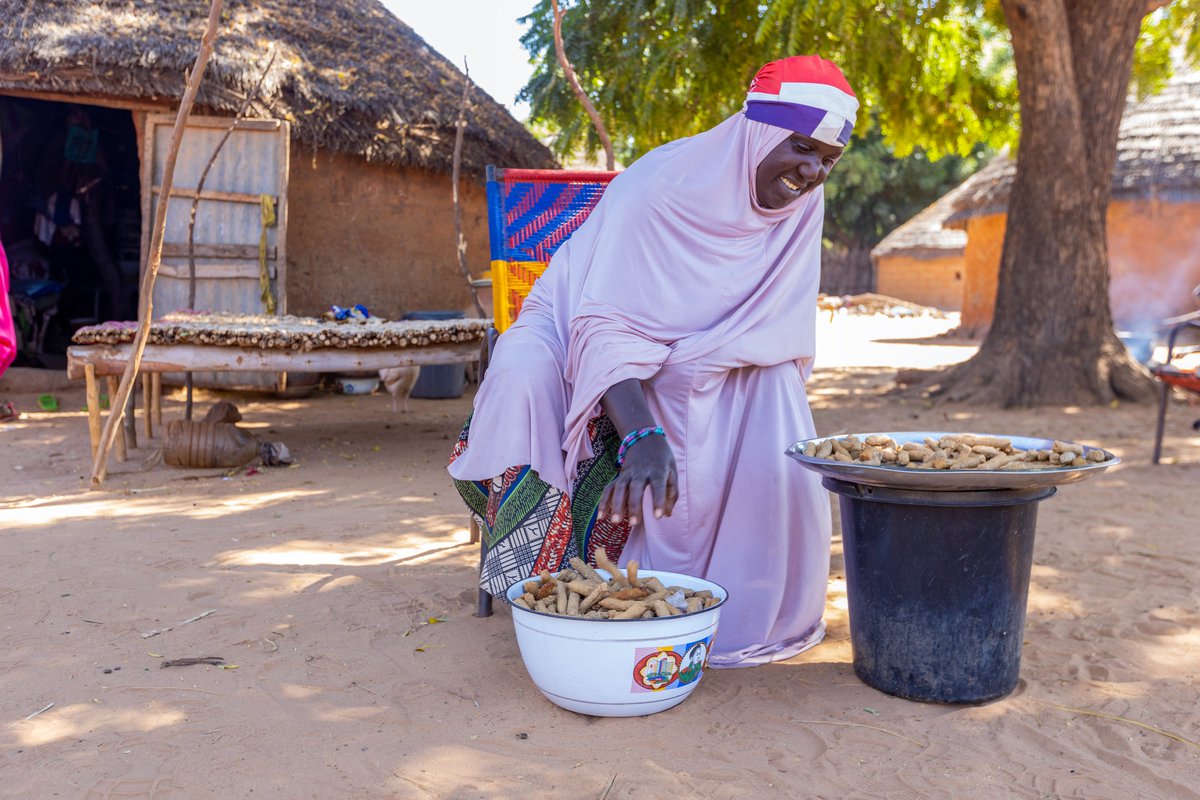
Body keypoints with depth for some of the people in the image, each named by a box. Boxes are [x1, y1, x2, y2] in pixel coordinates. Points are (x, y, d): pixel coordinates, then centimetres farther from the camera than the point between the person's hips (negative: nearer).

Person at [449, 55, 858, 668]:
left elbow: (779, 338, -5)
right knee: (524, 375, -37)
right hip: (582, 336, -4)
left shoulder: (801, 203, -8)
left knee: (772, 386, -26)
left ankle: (751, 605, -8)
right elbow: (608, 326, -33)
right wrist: (643, 433, -49)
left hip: (699, 360, 5)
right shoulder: (661, 186, -26)